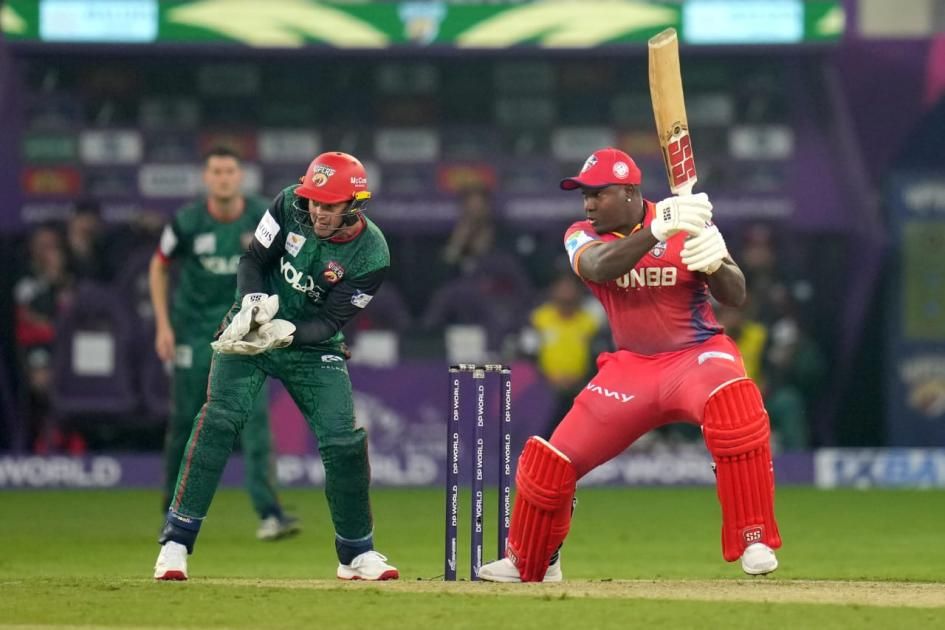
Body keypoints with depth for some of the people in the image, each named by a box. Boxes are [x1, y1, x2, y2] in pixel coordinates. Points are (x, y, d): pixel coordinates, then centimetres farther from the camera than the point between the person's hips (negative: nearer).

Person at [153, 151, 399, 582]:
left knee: (344, 441, -7)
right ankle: (176, 542, -19)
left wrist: (286, 333, -36)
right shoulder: (290, 206, -15)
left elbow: (330, 321, -19)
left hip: (314, 347, 0)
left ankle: (357, 554, 15)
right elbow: (253, 260, -7)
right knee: (219, 418, -19)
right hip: (252, 331, 0)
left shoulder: (371, 256, -19)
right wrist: (253, 302, -26)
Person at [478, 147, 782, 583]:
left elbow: (735, 296, -16)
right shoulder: (582, 237, -4)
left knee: (735, 404, -37)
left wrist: (714, 264, -39)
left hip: (698, 353, -4)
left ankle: (755, 542, -27)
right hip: (631, 366, 4)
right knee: (551, 461, 0)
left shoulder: (687, 225, -10)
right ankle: (526, 564, 28)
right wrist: (658, 229, -44)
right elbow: (600, 267, -28)